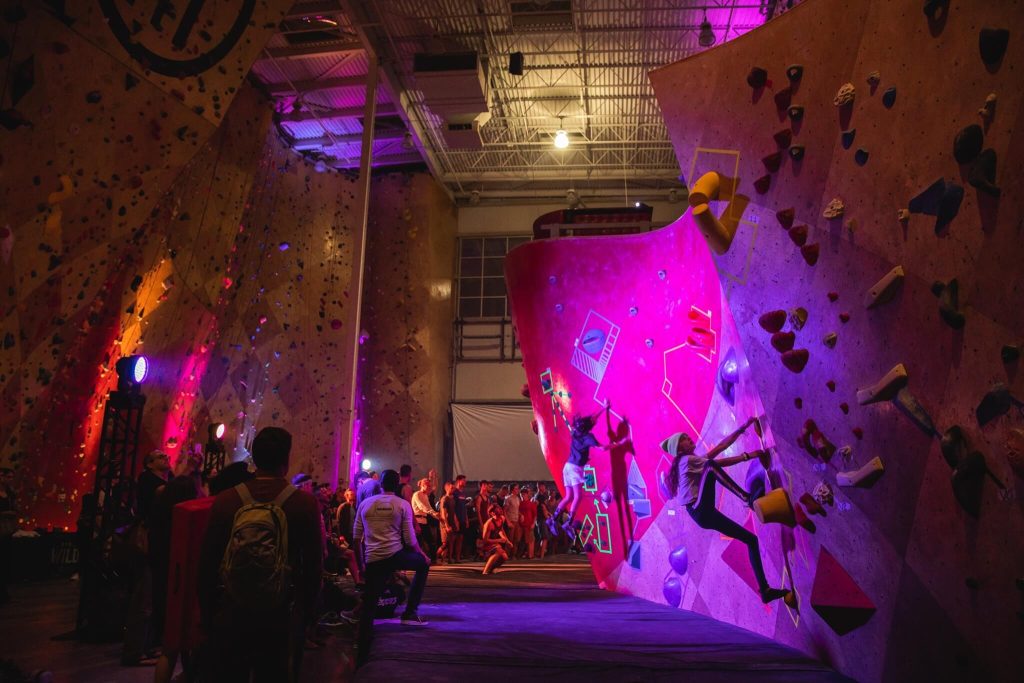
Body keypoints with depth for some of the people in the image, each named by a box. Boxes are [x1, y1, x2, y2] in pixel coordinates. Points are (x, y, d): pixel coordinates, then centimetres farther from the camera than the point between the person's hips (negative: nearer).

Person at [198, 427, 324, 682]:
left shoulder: (225, 500, -7)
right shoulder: (305, 503, -10)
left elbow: (207, 562, -2)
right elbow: (314, 564, -7)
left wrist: (207, 612, 12)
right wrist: (307, 611, 7)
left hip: (231, 612, 1)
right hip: (283, 615, -1)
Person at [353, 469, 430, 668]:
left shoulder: (365, 504, 9)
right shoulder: (403, 505, 1)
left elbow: (357, 538, 11)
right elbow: (410, 539, -1)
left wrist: (361, 562, 22)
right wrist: (422, 554, 16)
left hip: (373, 560, 3)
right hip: (395, 556, -3)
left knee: (368, 607, 10)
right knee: (423, 563, 25)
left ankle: (361, 655, 13)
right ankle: (410, 612, 20)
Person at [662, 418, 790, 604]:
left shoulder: (696, 459, 24)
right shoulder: (687, 460, -1)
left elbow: (721, 445, 16)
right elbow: (719, 463, -11)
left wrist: (742, 428, 9)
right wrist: (748, 456, -13)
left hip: (707, 514, 9)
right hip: (700, 511, -9)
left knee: (751, 539, 8)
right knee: (711, 467, -27)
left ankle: (765, 590, 8)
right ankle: (748, 498, -35)